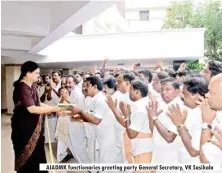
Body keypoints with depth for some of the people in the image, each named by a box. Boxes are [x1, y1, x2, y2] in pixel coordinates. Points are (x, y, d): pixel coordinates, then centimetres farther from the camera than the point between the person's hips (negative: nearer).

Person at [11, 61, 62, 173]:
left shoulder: (32, 86, 7)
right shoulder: (22, 88, -22)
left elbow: (38, 103, 8)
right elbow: (32, 109, -29)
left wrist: (54, 108, -3)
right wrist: (53, 109, -25)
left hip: (33, 125, 9)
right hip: (23, 126, -9)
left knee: (37, 153, 16)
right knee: (27, 155, 7)